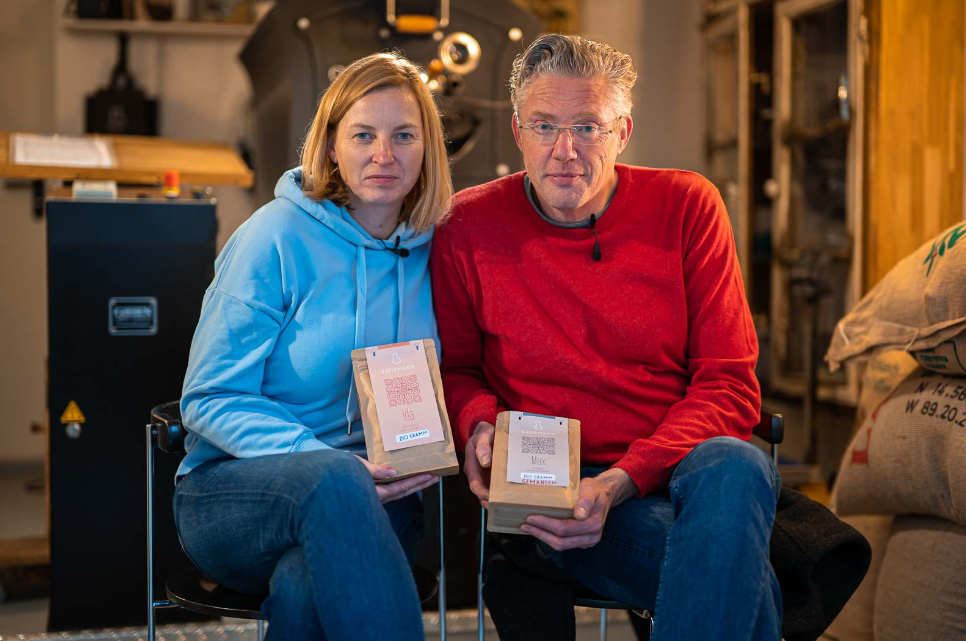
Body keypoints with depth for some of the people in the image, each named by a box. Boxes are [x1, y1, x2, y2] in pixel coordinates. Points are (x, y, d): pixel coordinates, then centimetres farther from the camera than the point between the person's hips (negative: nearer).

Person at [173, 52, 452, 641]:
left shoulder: (430, 249, 7)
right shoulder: (278, 237, -6)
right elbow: (210, 400, -7)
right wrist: (329, 463, -21)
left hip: (373, 498, 2)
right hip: (234, 492, -2)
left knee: (304, 588, -35)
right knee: (334, 480, -38)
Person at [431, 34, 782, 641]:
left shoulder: (687, 206, 2)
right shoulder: (468, 227, 2)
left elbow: (730, 385, -2)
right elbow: (454, 367, 16)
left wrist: (624, 479, -17)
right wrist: (480, 426, -9)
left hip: (687, 462, 3)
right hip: (558, 489, -2)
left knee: (734, 466, -36)